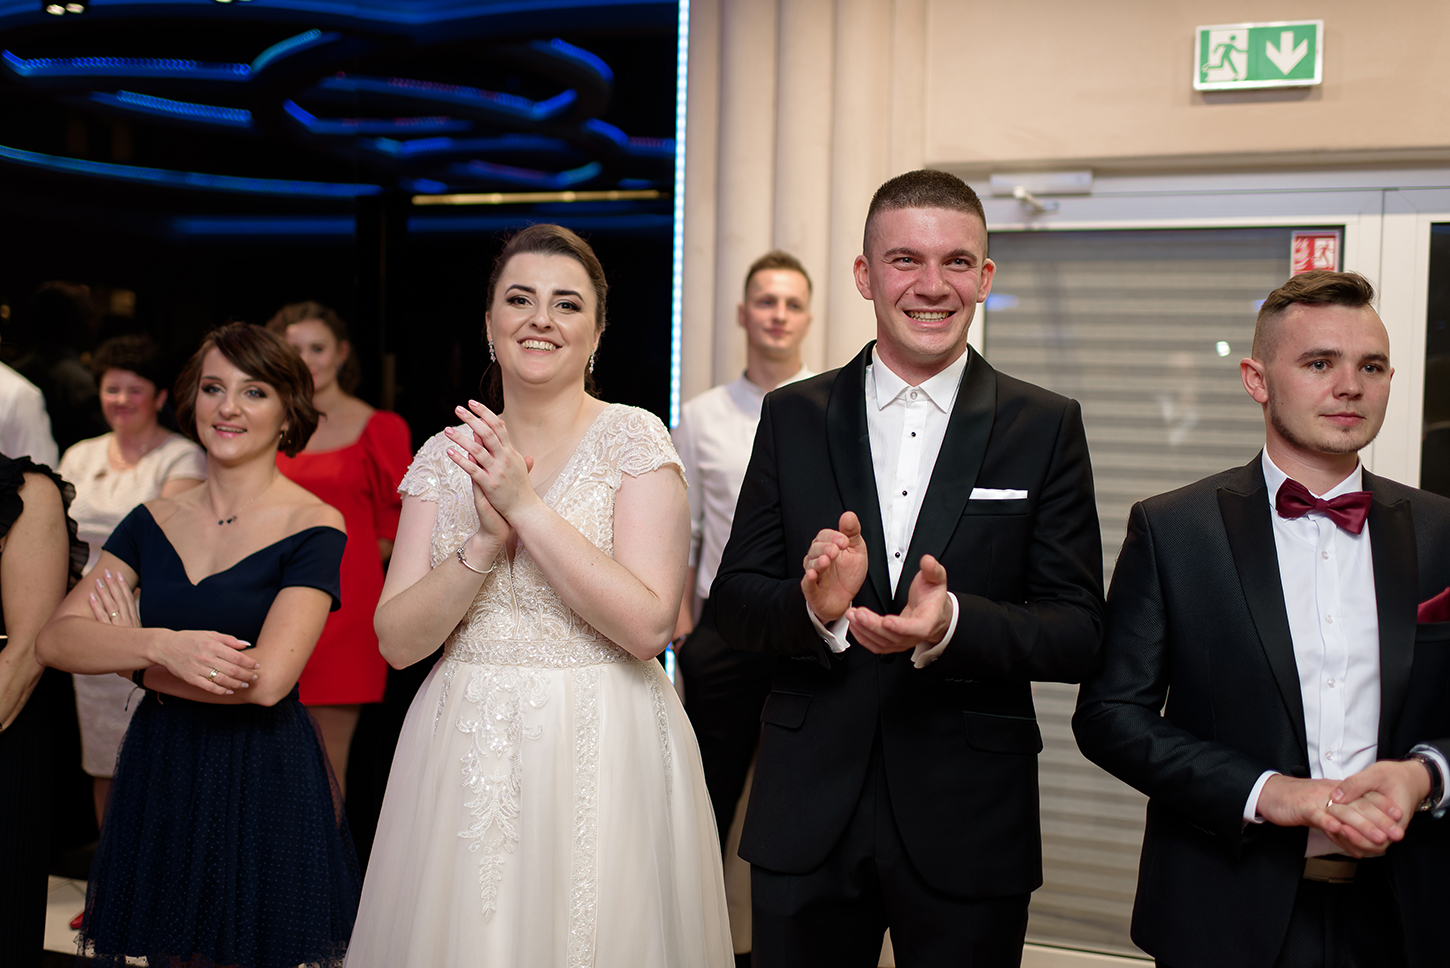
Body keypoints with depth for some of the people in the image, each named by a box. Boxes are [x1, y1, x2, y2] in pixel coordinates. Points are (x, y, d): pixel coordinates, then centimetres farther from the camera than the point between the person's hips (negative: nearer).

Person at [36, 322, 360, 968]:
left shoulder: (314, 527, -10)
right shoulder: (153, 522, 5)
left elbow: (266, 679, -20)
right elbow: (55, 639, -5)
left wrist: (125, 656, -8)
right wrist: (161, 645, -24)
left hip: (265, 784, -4)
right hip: (159, 775, 4)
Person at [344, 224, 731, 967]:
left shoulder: (633, 440, -5)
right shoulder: (448, 456, 5)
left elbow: (649, 626, -16)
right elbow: (396, 640, -2)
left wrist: (528, 507, -19)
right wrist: (484, 541, -17)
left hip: (599, 757, -3)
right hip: (465, 758, 3)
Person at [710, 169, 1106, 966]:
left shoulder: (1045, 428, -1)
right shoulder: (793, 416, 4)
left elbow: (1078, 632, -5)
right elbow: (732, 603, 2)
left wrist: (954, 624, -24)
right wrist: (814, 606, -19)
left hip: (967, 831, -1)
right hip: (807, 818, 1)